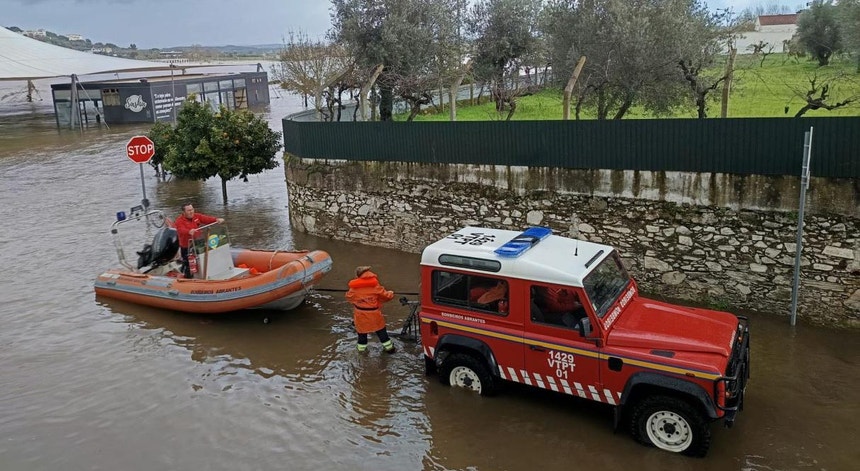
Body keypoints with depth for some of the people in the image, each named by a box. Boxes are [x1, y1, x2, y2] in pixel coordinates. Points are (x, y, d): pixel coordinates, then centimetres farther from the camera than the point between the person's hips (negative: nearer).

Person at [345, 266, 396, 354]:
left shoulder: (354, 288, -7)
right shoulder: (375, 286, -12)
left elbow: (349, 297, 9)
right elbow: (387, 296, -6)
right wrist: (391, 294, 17)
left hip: (360, 314, 1)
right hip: (374, 314, -1)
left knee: (362, 331, 17)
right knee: (381, 331, 12)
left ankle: (361, 349, 26)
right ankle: (389, 348, 19)